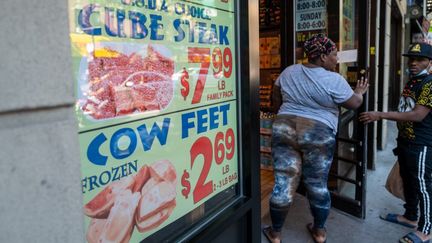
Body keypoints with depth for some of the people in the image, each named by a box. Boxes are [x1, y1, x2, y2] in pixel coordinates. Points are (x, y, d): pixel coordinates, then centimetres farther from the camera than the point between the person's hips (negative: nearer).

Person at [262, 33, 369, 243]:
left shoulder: (288, 72, 7)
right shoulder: (334, 80, -8)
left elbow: (276, 101, 17)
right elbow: (354, 103, 3)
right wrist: (359, 92, 23)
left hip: (284, 129, 3)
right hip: (319, 135, -3)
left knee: (283, 183, 8)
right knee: (318, 185, 13)